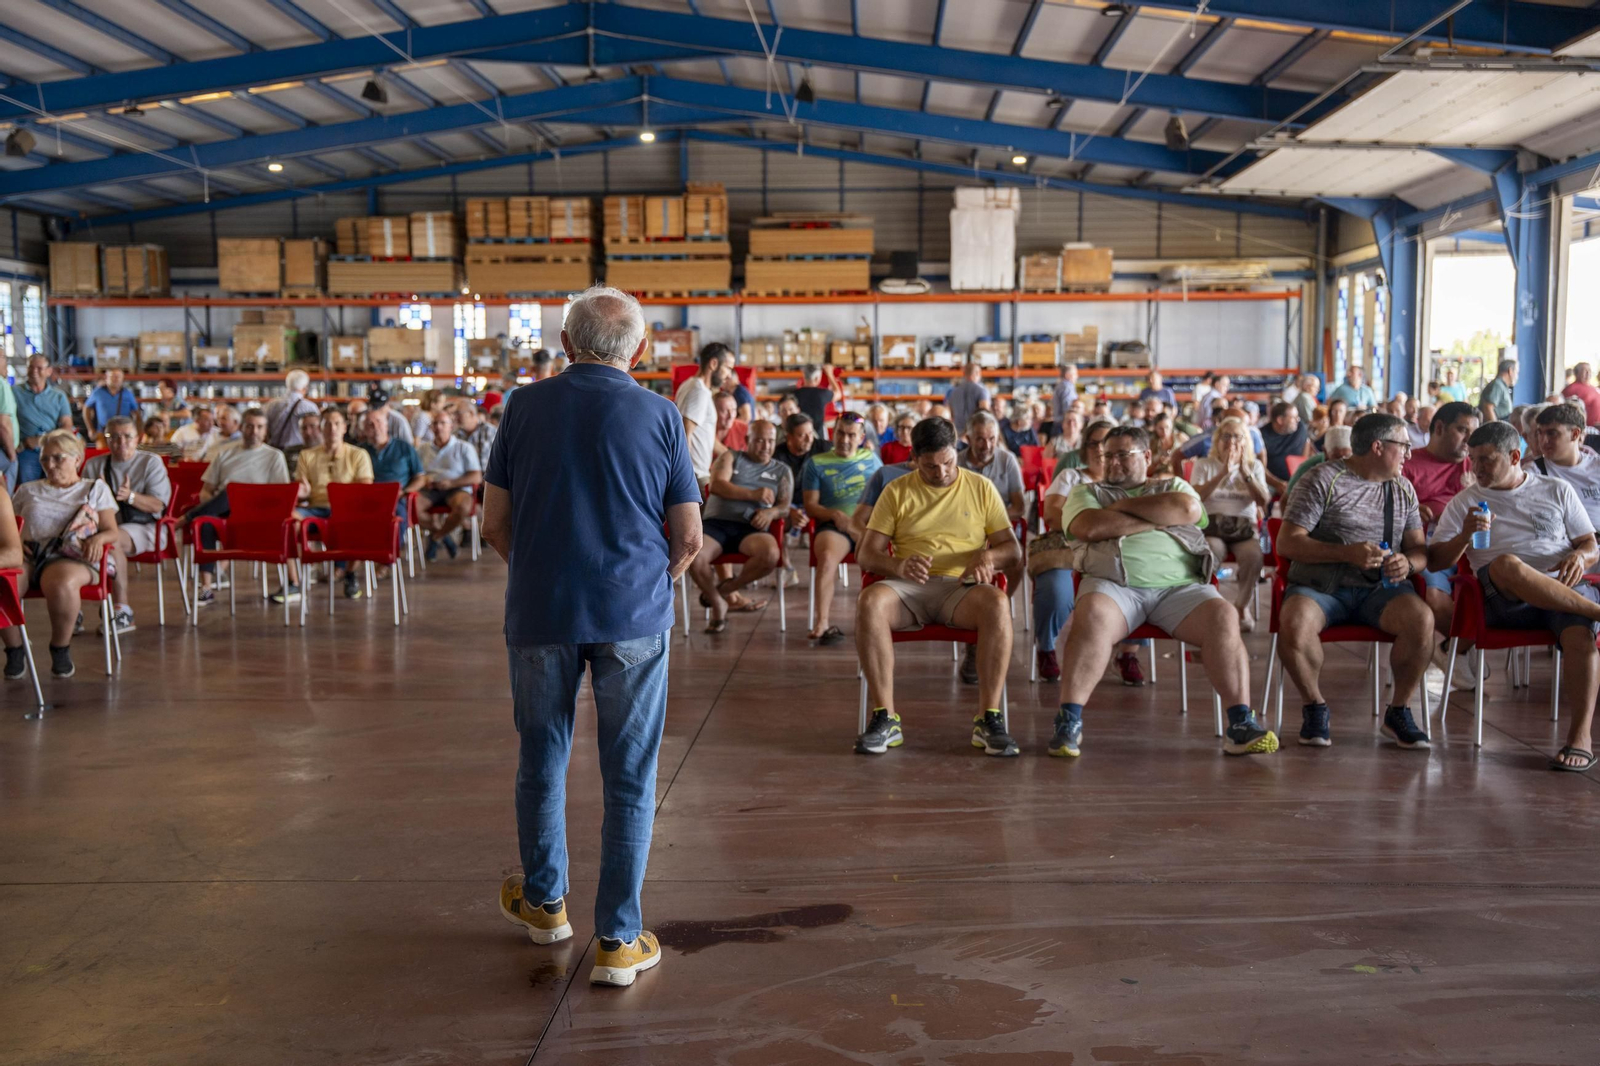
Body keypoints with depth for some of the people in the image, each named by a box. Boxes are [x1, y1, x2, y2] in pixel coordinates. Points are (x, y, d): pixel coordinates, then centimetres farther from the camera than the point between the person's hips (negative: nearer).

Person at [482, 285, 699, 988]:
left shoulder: (525, 407, 2)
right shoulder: (660, 415, -1)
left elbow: (494, 523, 4)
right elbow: (688, 537, 0)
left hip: (540, 612, 2)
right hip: (633, 616, -1)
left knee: (541, 762, 18)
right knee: (630, 778, 6)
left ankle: (543, 902, 36)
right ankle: (618, 941, 9)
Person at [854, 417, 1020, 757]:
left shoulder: (981, 488, 14)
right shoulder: (896, 491, 12)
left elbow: (1012, 549, 12)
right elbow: (866, 553, 6)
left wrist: (988, 555, -12)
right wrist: (898, 566, -17)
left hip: (962, 587, 0)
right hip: (908, 588, 0)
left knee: (997, 604, -35)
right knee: (870, 600, -35)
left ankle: (988, 719, -30)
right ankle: (885, 718, -30)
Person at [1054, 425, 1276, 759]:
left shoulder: (1173, 486, 25)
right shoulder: (1087, 492, 23)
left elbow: (1188, 510, 0)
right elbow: (1088, 527, -1)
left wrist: (1123, 505, 5)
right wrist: (1156, 518, 4)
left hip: (1180, 585, 2)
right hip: (1114, 583, -2)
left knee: (1223, 618, -26)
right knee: (1092, 617, -35)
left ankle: (1241, 725, -24)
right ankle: (1069, 725, -34)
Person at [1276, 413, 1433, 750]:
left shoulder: (1403, 489, 17)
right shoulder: (1322, 480, -1)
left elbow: (1420, 549, 17)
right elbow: (1287, 543, -8)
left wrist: (1408, 563, -8)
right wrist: (1347, 553, -19)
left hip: (1380, 588, 4)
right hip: (1319, 585, -4)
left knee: (1421, 619, -29)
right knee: (1293, 623, -36)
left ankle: (1398, 711, -7)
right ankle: (1315, 706, -8)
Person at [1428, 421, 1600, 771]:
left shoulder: (1557, 490, 18)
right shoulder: (1465, 502, 15)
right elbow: (1436, 561, 6)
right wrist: (1465, 536, -14)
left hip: (1566, 589, 1)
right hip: (1506, 599, -1)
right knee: (1505, 564, -36)